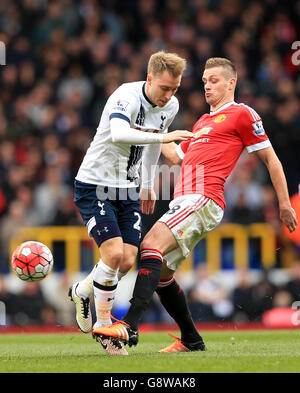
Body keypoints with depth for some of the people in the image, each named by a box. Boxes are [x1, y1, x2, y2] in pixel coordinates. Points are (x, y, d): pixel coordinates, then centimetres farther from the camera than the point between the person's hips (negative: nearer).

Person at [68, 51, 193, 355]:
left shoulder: (170, 106, 0)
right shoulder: (126, 97, -23)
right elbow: (118, 134, -44)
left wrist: (148, 184, 25)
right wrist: (163, 136, -50)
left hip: (128, 190, 7)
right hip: (94, 186, -7)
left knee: (127, 261, -2)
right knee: (114, 253, -18)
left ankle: (82, 292, 27)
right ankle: (103, 326, -1)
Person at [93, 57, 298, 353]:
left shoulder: (241, 114, 5)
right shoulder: (202, 122, 29)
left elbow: (271, 159, 6)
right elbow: (177, 156, 37)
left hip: (205, 198, -9)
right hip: (183, 201, 9)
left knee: (152, 243, -27)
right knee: (161, 273, 10)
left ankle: (130, 326, -39)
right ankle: (191, 340, 22)